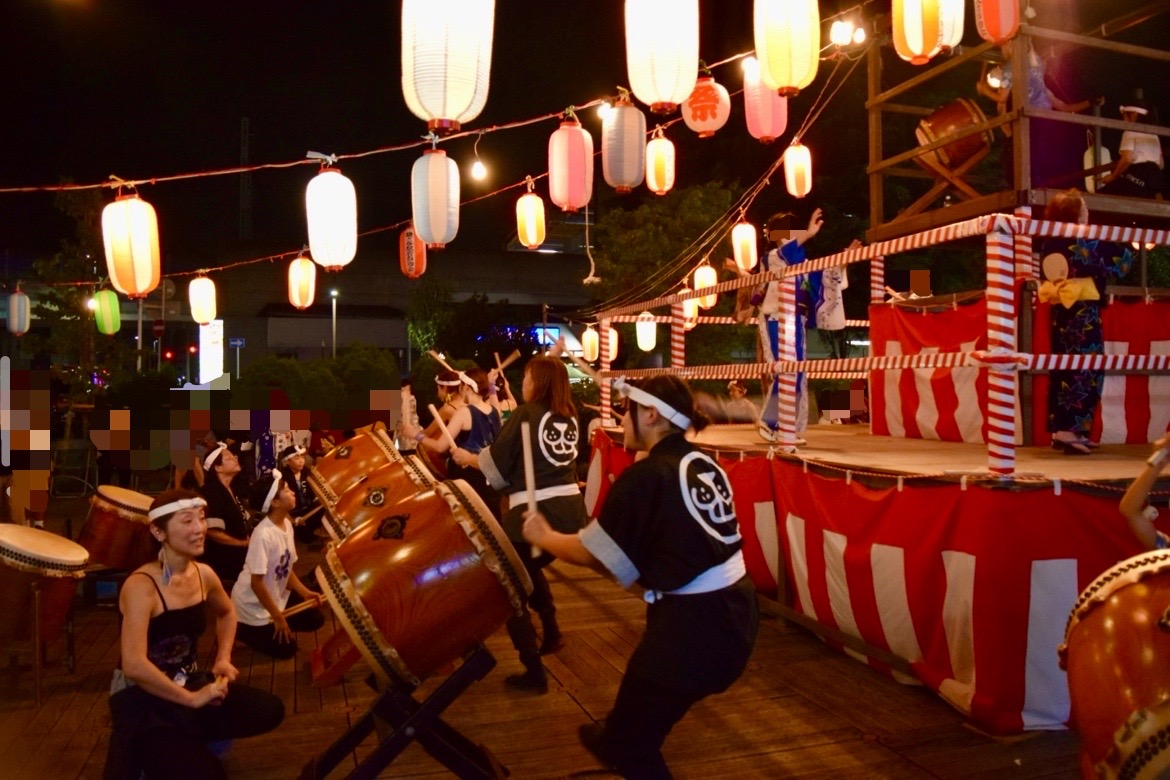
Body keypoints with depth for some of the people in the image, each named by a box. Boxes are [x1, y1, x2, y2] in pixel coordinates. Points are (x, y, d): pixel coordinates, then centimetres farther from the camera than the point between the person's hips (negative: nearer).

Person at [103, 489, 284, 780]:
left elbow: (226, 613, 21)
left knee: (269, 710, -2)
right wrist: (191, 699, -25)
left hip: (188, 683, 7)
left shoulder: (204, 574, -1)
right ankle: (146, 749, 6)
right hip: (140, 697, -7)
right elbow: (134, 666, -32)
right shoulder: (141, 586, -23)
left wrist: (223, 659, 7)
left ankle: (182, 738, 9)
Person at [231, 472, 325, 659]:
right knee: (285, 649, 0)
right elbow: (256, 583, -27)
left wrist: (305, 592, -7)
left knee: (315, 619, 8)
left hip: (276, 596, 8)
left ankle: (272, 624, 20)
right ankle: (240, 628, 13)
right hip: (254, 605, -8)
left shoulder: (287, 524, -6)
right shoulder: (263, 535, -32)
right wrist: (277, 617, -20)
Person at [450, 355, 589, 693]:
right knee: (530, 568, 33)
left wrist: (466, 457, 15)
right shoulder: (570, 418, 12)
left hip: (533, 513, -7)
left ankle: (533, 671, 6)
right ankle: (551, 633, 38)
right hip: (570, 510, 7)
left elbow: (495, 463, -3)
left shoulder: (525, 414, -6)